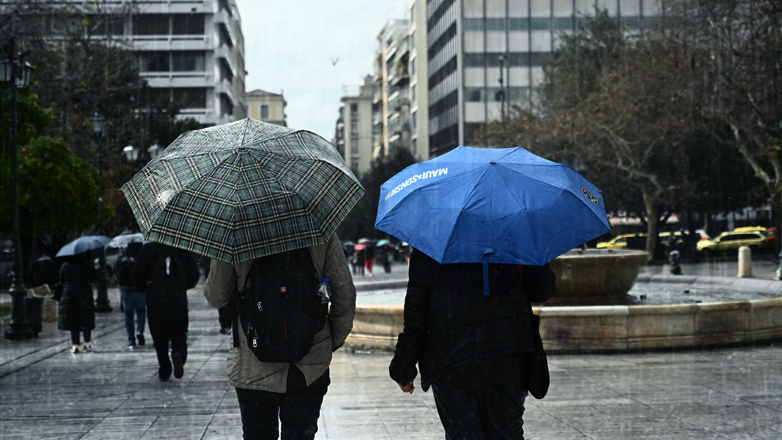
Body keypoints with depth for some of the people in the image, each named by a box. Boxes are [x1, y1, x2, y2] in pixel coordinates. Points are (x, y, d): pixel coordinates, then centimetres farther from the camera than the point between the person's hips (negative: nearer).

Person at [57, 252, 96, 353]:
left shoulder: (66, 265, -6)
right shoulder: (88, 264, -7)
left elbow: (61, 280, 2)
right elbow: (93, 278, 0)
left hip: (70, 296, 0)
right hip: (85, 296, 1)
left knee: (73, 322, 3)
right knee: (86, 320, 13)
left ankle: (76, 345, 0)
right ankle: (87, 343, 19)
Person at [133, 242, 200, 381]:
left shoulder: (149, 249, -4)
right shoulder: (184, 250, -2)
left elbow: (138, 277, -1)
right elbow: (194, 275, 2)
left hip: (155, 301, 0)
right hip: (178, 301, 1)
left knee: (159, 337, 9)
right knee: (179, 334, 10)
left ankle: (164, 370, 6)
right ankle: (179, 354, -20)